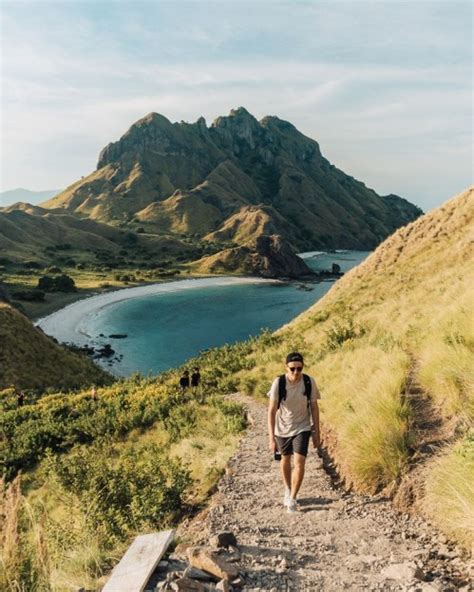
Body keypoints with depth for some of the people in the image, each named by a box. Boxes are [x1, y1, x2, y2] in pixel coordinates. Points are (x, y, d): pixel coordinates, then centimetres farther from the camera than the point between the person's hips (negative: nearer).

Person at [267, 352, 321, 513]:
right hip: (282, 429, 0)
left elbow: (314, 407, -5)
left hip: (302, 428, 0)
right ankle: (288, 490, 45)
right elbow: (271, 411, -20)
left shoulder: (309, 382, -18)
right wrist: (271, 438, -24)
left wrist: (316, 433, -1)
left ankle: (292, 499, 5)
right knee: (286, 460, 20)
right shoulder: (278, 383, -23)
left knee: (299, 462, -13)